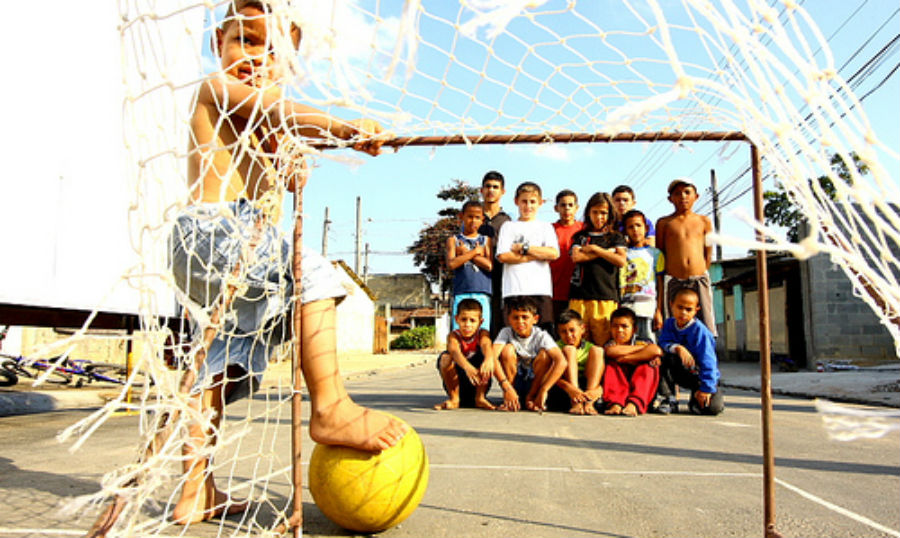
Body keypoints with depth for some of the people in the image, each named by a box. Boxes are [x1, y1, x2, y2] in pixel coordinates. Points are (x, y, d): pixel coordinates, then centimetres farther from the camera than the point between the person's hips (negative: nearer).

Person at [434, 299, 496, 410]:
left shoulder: (482, 334, -9)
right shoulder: (453, 335, -12)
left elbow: (487, 345, -34)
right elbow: (454, 351, -36)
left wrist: (489, 360, -59)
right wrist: (467, 367, -58)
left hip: (479, 385, 1)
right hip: (456, 384, 0)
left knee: (483, 355, -24)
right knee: (445, 358, -27)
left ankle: (480, 398, -11)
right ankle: (454, 399, -11)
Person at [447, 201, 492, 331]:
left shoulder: (486, 240, 15)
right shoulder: (453, 240, 13)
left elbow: (489, 265, -1)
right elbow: (452, 264, -5)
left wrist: (465, 252, 0)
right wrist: (475, 252, -2)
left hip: (482, 293, 1)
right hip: (461, 293, -1)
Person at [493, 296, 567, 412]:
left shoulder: (541, 336, -14)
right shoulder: (506, 333, -13)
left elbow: (562, 362, -29)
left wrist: (543, 391, -36)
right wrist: (506, 387, -42)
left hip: (534, 383, 0)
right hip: (512, 382, 0)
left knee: (544, 354, -24)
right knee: (508, 349, -24)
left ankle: (530, 397, -10)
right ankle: (507, 399, -14)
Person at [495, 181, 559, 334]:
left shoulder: (546, 227, 18)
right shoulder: (509, 226, 13)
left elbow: (554, 253, 1)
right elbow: (503, 256, -3)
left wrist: (523, 248, -2)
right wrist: (538, 255, -2)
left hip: (541, 289, 1)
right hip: (514, 290, -1)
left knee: (545, 331, -5)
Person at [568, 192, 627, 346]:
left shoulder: (616, 238, 17)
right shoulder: (580, 236, 18)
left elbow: (621, 261, 0)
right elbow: (576, 257, -2)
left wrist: (594, 249, 2)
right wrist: (607, 252, 2)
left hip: (607, 295, 0)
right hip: (581, 295, 1)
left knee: (604, 342, -7)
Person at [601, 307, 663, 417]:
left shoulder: (640, 342, 4)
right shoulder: (611, 343, 8)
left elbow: (656, 351, -21)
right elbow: (610, 351, -20)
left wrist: (625, 358, -16)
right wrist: (642, 348, -11)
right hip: (617, 389, 1)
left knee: (650, 363, -19)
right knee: (611, 364, -16)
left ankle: (634, 403, -42)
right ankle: (615, 403, -40)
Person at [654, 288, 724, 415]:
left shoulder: (699, 330, -19)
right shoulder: (669, 324, -3)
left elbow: (707, 361, -20)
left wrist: (706, 389, -24)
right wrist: (677, 348, -34)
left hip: (700, 375, -3)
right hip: (683, 373, 3)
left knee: (713, 407, -26)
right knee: (664, 358, -28)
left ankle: (697, 397, 12)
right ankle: (668, 400, -16)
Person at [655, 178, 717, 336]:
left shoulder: (704, 221, 12)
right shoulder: (664, 222, 8)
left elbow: (708, 254, 15)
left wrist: (701, 275, 11)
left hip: (699, 280, 1)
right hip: (673, 281, -1)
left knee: (706, 326, -5)